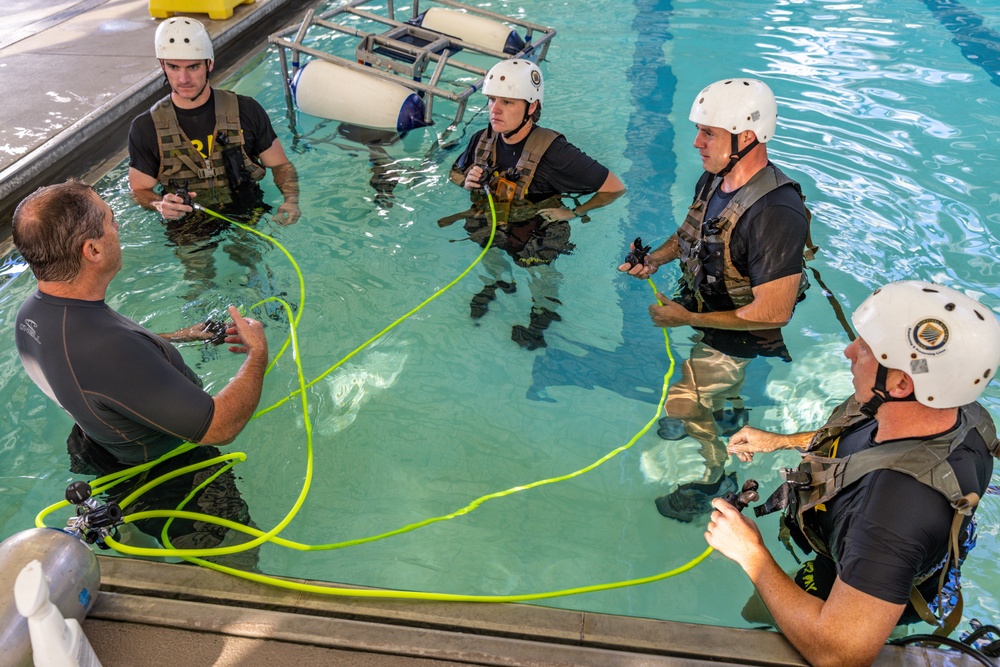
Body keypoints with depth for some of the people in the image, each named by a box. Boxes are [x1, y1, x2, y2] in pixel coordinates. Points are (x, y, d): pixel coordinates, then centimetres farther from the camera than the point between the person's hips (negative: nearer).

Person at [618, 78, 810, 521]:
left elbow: (773, 312, -34)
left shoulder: (775, 212, -37)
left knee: (683, 405, 4)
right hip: (703, 309, 7)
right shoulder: (714, 179, -10)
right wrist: (654, 260, -8)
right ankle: (728, 414, 63)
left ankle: (715, 481, 31)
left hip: (739, 338, -7)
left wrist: (688, 318, -27)